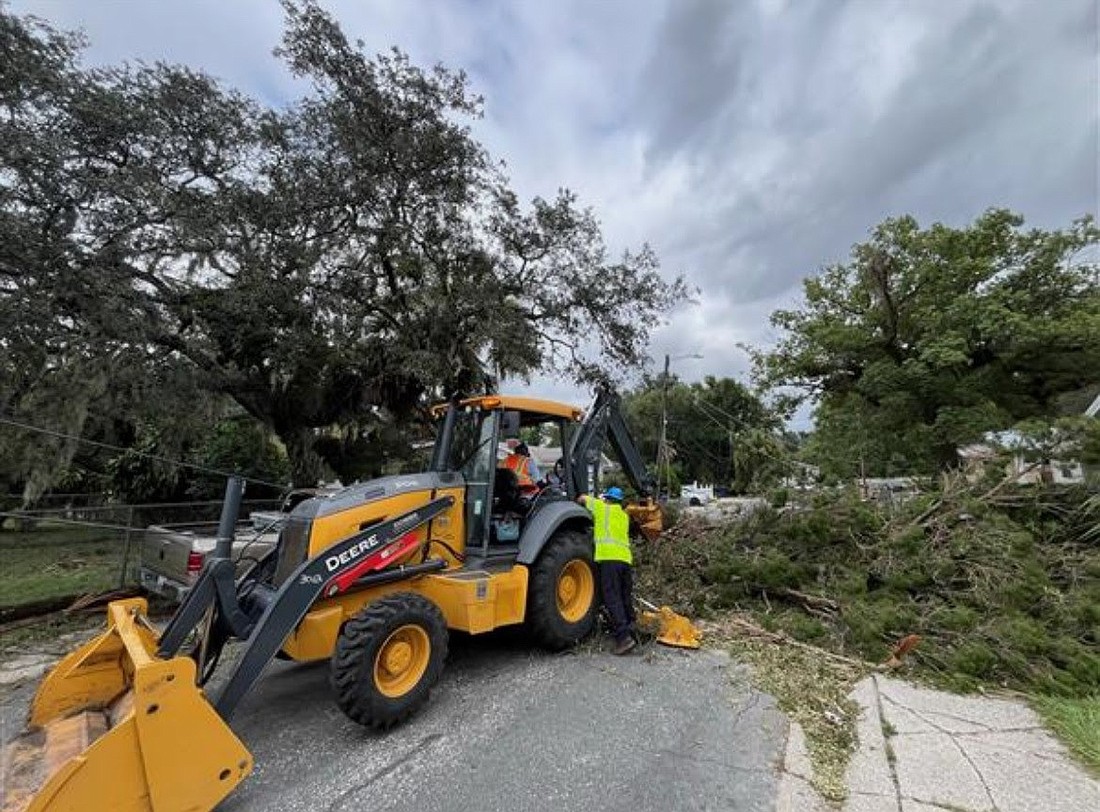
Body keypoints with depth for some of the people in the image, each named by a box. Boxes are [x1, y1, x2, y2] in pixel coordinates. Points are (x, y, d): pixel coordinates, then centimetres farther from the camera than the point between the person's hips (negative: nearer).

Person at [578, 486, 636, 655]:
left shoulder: (602, 507, 10)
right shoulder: (624, 516, 25)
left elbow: (582, 498, 20)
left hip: (609, 558, -6)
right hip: (626, 558, 6)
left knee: (613, 599, -8)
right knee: (626, 599, 13)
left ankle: (623, 637, -15)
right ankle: (630, 633, 17)